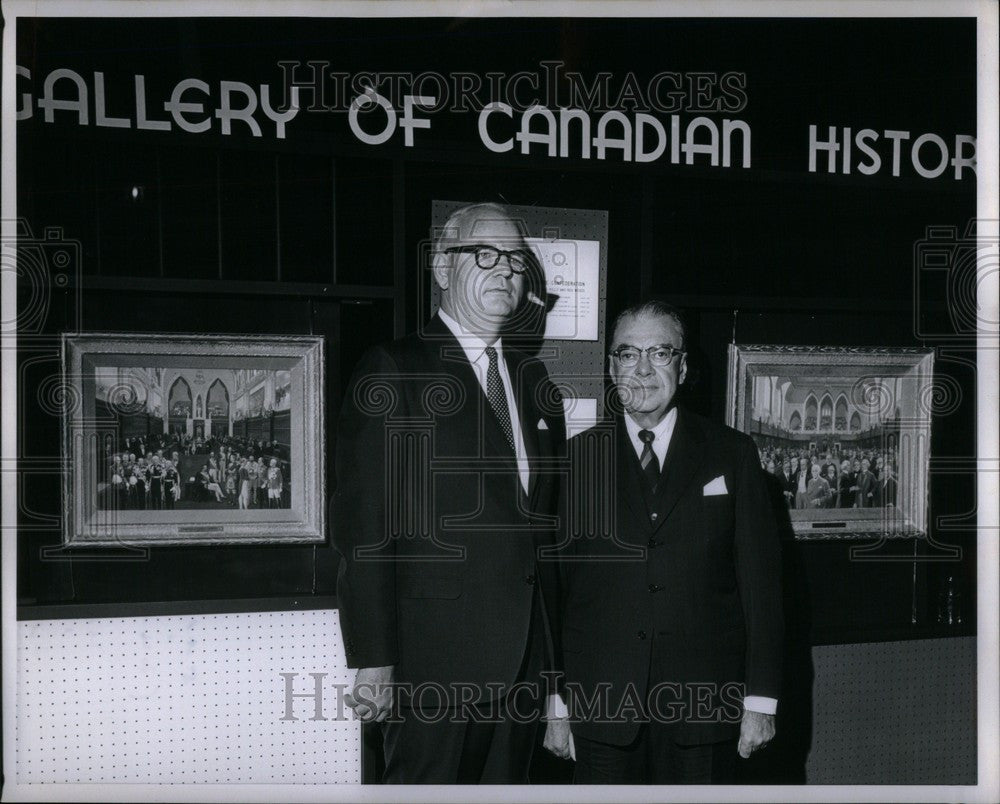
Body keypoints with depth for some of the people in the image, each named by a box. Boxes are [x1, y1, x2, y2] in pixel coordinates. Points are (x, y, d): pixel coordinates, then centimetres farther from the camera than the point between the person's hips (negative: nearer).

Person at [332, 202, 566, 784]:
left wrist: (554, 646, 12)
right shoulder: (393, 373, -5)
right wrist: (373, 660, -14)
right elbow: (364, 527, -10)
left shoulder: (534, 379, 15)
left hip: (526, 661, 6)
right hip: (435, 660, -6)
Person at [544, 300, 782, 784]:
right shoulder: (578, 458, 6)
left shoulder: (732, 455, 6)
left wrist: (761, 700, -2)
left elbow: (760, 581, 3)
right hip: (602, 710, 0)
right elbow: (552, 586, 5)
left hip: (704, 706, 0)